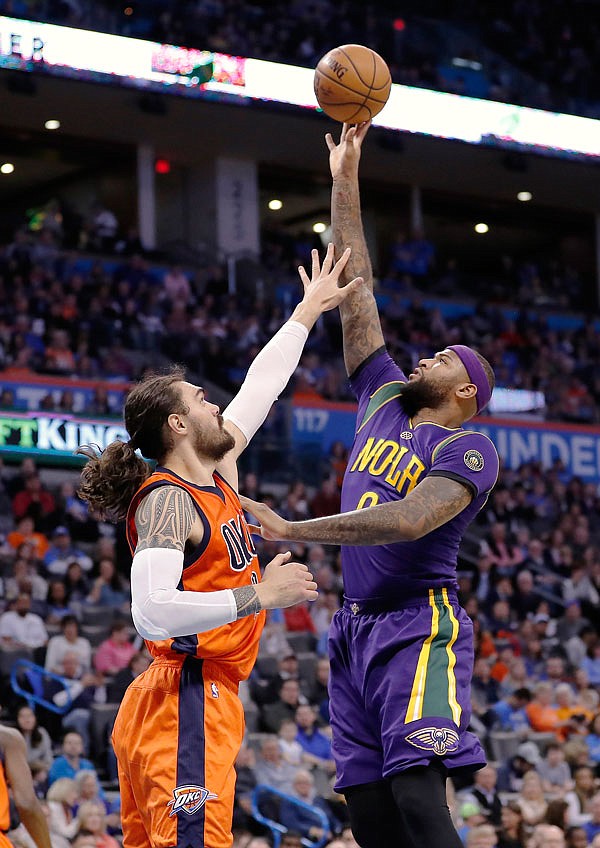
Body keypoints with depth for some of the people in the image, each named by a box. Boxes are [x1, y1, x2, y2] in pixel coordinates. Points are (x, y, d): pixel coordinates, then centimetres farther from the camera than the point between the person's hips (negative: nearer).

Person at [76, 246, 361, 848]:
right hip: (185, 701, -9)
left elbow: (260, 388, 30)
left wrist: (307, 311, 39)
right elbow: (152, 613, -23)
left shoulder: (217, 477, 17)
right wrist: (261, 595, -18)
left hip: (205, 699, 9)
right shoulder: (166, 501, -9)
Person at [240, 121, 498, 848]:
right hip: (355, 626, 7)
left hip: (419, 627, -7)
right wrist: (345, 180, 17)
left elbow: (409, 520, -22)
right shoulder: (384, 400, 17)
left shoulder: (469, 451, -4)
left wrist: (291, 530, -24)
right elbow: (355, 294, 18)